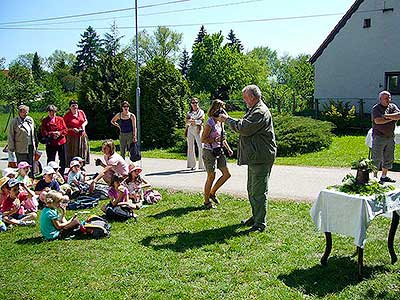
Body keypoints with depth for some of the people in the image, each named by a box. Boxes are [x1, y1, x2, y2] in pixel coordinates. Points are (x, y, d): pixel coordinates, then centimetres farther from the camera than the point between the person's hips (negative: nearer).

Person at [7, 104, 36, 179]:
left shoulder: (30, 120, 10)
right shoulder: (14, 122, -5)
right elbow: (10, 136, -3)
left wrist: (34, 144, 16)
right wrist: (11, 148, -5)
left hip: (30, 147, 5)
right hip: (20, 148, -5)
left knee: (31, 165, 10)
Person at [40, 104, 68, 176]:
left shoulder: (60, 119, 9)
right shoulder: (45, 121, 3)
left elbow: (65, 130, 5)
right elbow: (43, 132, -4)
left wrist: (59, 133, -14)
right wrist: (52, 133, -18)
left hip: (61, 142, 3)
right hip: (50, 143, -2)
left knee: (62, 160, 9)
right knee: (50, 161, 0)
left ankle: (61, 174, 22)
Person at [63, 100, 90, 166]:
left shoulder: (81, 112, 5)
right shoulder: (67, 115, -7)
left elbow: (86, 121, 17)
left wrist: (84, 125, -5)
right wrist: (72, 129, -18)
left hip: (82, 135, 4)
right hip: (72, 137, -4)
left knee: (83, 151, 9)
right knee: (73, 152, -2)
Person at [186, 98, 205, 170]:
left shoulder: (201, 112, 12)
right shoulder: (189, 113, 18)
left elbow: (201, 120, -4)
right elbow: (187, 121, 2)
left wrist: (191, 121, -6)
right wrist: (196, 121, -10)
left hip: (198, 130, -3)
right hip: (190, 130, 3)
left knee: (201, 147, -12)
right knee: (190, 147, -1)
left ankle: (203, 165, -14)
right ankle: (192, 165, 4)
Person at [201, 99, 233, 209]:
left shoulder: (220, 121, 9)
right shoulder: (210, 122, -15)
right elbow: (203, 139, -16)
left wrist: (228, 148, 12)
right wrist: (215, 140, -24)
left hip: (218, 151, 8)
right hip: (209, 152, -8)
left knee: (227, 174, 6)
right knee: (211, 176, -2)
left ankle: (212, 193, 23)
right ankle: (206, 201, 13)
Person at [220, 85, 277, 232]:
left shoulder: (260, 112, -19)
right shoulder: (254, 110, 17)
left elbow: (244, 128, -23)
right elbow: (245, 125, 21)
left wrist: (228, 119, -10)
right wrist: (229, 119, 10)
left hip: (261, 158, -11)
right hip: (255, 157, 11)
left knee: (259, 191, -5)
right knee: (252, 189, 19)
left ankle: (260, 223, 2)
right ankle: (256, 217, 31)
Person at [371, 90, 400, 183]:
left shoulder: (392, 106, 9)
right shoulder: (376, 108, -6)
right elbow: (377, 121, -21)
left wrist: (387, 116, -17)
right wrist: (392, 118, -12)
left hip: (390, 137, 6)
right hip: (379, 137, -6)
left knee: (389, 158, 13)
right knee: (377, 158, -2)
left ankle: (384, 176, 25)